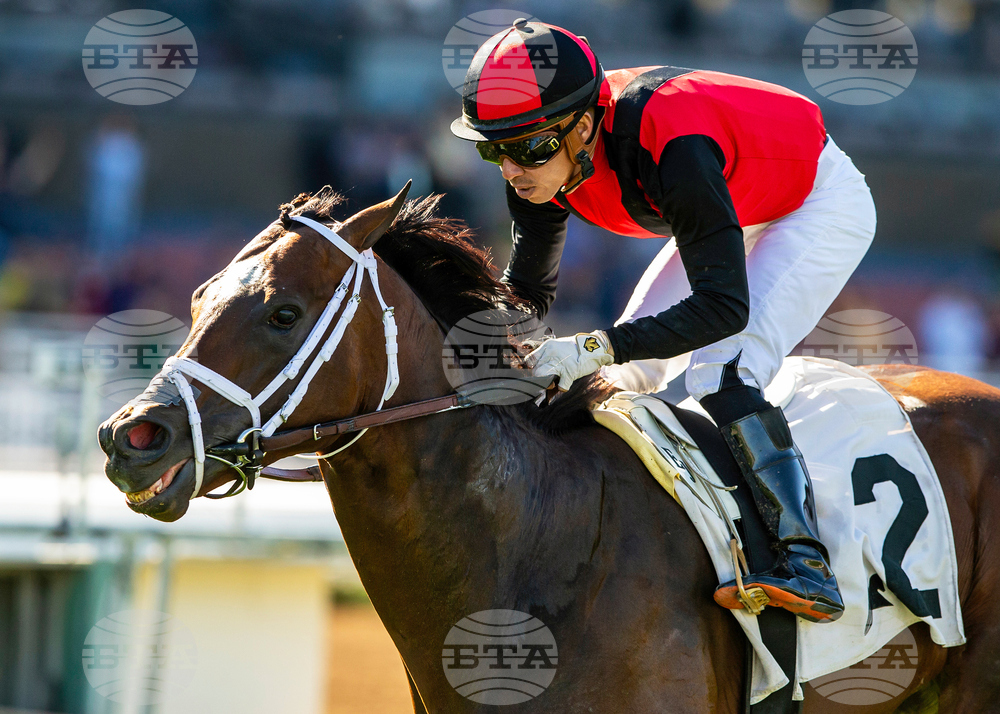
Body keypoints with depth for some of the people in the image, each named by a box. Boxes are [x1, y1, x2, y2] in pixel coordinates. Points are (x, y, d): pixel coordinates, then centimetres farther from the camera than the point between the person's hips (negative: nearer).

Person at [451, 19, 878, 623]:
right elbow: (528, 290, -4)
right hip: (740, 211, 8)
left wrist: (598, 346, -51)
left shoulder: (672, 149, -41)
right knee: (628, 377, 4)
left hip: (824, 204, -8)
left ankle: (808, 566, -31)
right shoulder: (544, 156, -18)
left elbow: (725, 306, -42)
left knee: (719, 374, -26)